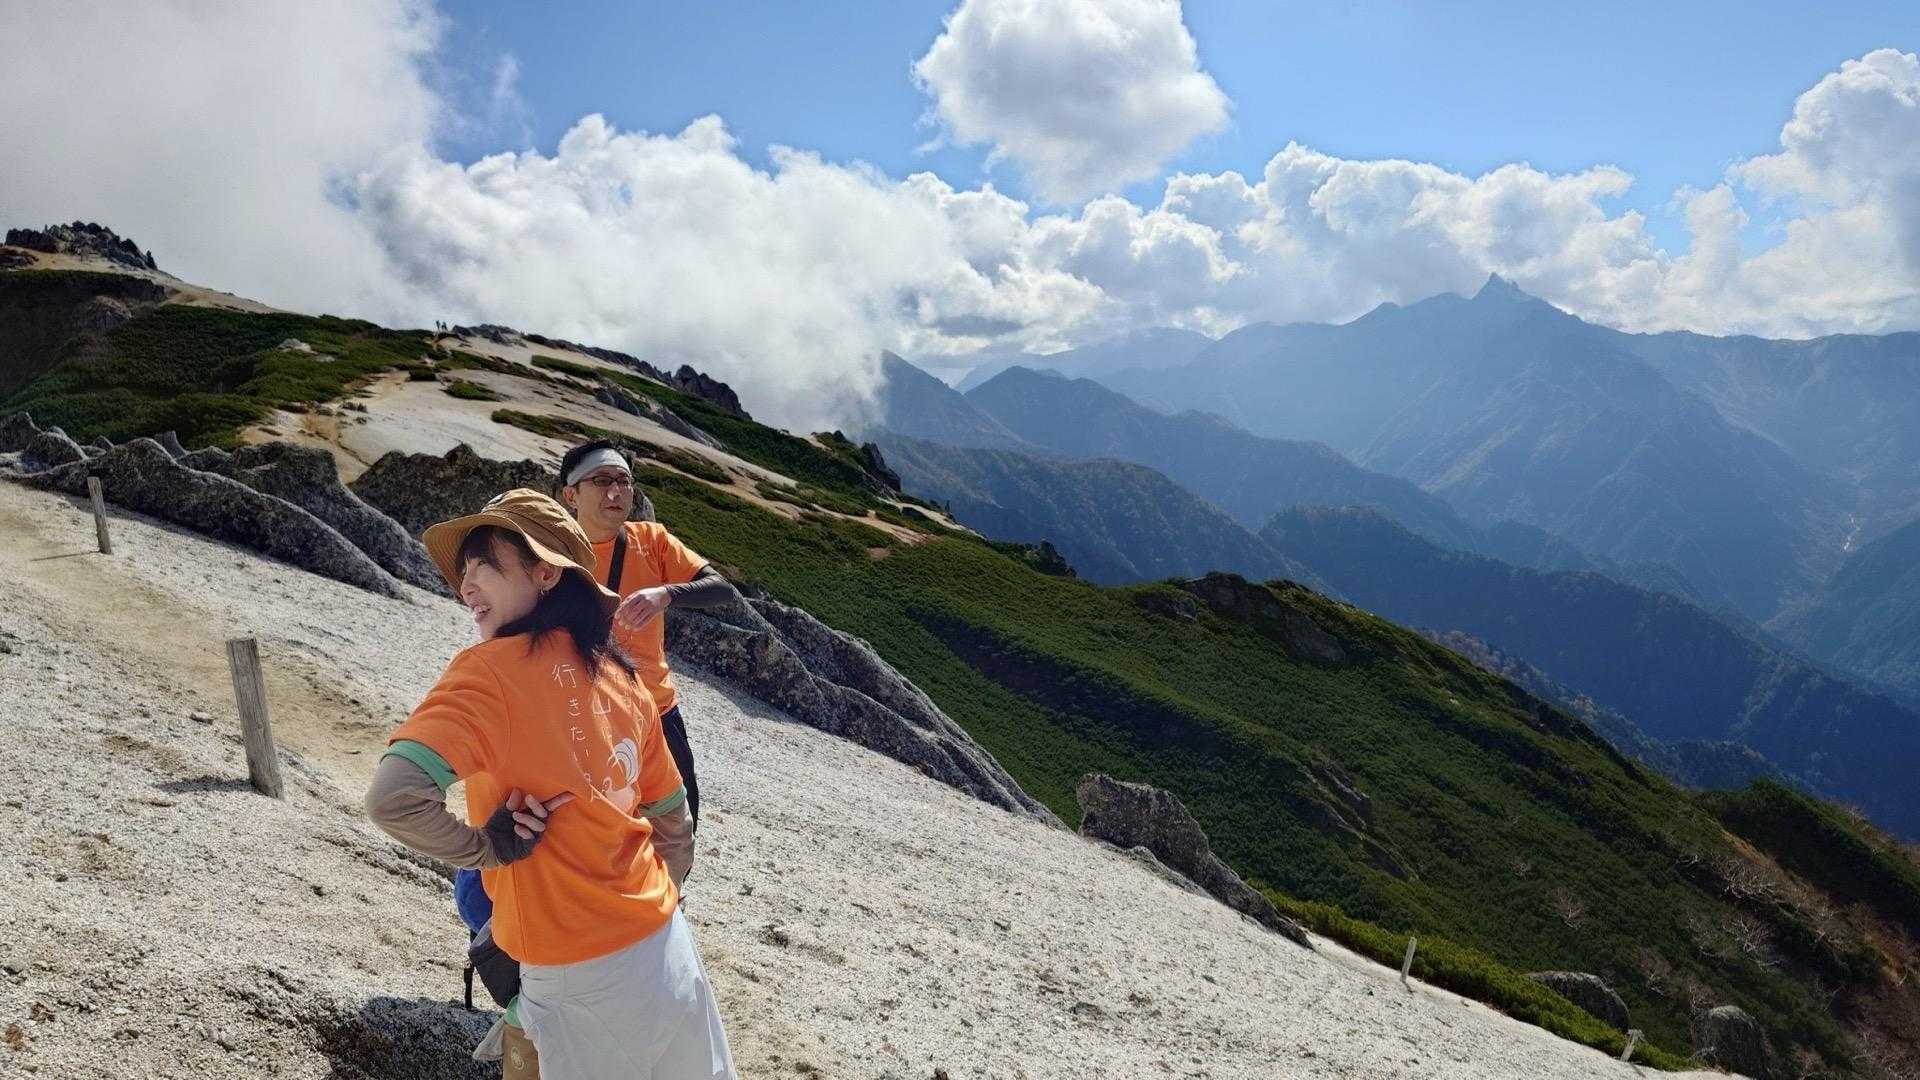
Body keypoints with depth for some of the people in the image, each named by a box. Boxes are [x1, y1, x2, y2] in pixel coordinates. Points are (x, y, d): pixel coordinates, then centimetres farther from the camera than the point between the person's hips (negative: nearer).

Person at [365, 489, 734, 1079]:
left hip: (582, 984, -5)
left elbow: (392, 798, -28)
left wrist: (489, 847, -12)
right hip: (668, 954, 6)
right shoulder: (618, 672, 4)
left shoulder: (491, 667, -15)